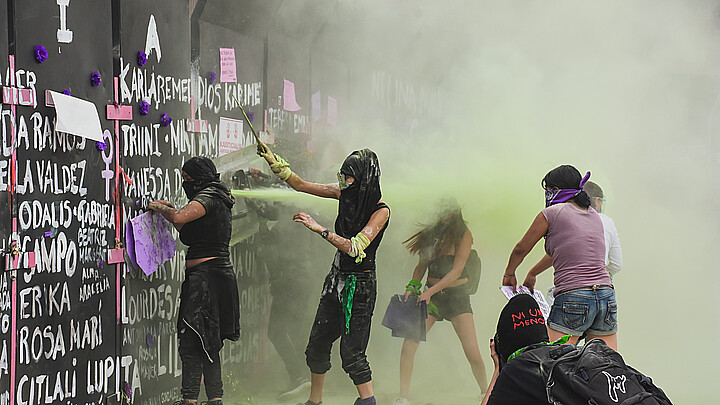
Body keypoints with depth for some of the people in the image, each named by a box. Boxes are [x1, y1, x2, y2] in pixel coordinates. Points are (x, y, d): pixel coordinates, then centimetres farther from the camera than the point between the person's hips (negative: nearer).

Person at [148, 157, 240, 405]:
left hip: (205, 275, -10)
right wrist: (167, 212, 20)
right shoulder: (218, 199, 22)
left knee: (191, 342, -12)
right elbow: (191, 235, 29)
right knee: (208, 344, 13)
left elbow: (180, 217, -28)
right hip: (220, 274, 10)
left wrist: (161, 208, -8)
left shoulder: (208, 197, -9)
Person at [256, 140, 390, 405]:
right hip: (336, 279, 7)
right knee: (317, 346, 12)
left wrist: (320, 229, -29)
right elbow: (300, 185, 10)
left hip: (359, 285, -7)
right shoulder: (345, 194, 3)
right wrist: (273, 161, 1)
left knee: (351, 353, -11)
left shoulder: (381, 210, -16)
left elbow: (355, 248, -25)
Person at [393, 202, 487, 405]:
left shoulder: (463, 234, -8)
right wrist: (413, 285, -3)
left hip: (456, 294, -3)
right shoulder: (430, 232, 5)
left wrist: (430, 291, -23)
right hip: (430, 294, 4)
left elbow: (456, 271, -15)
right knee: (408, 344, -12)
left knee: (473, 353, -11)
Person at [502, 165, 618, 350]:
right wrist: (532, 274, 46)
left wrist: (509, 274, 34)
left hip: (572, 300, -6)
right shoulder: (594, 216, 19)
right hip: (606, 297, 6)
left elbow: (521, 249, 14)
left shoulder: (552, 213, 1)